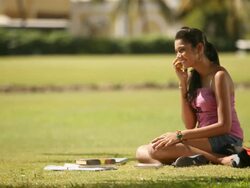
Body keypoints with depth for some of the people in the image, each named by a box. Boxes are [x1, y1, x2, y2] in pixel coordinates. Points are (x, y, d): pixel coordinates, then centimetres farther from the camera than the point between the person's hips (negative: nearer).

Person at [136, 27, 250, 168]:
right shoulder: (192, 76, 13)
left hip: (226, 140, -8)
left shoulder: (219, 75, -10)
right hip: (205, 139, 8)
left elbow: (224, 126, -16)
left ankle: (224, 159, -25)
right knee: (142, 152, -8)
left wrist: (180, 135, -19)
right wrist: (183, 83, 0)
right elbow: (190, 125, 5)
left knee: (157, 148, -26)